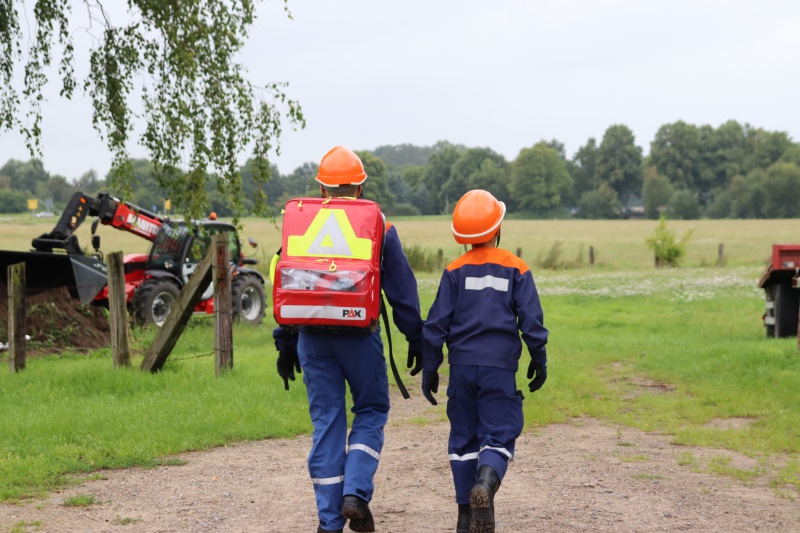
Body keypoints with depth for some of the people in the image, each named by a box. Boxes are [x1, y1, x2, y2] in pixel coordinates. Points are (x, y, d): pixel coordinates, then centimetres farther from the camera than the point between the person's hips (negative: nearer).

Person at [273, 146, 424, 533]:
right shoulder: (379, 227, 2)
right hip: (359, 337, -2)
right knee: (371, 412, 15)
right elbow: (402, 291, 2)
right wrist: (416, 341, 8)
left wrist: (285, 345, 13)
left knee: (326, 422, 8)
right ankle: (355, 493, -4)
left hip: (313, 338, 2)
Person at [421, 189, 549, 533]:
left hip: (462, 366, 2)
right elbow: (531, 321, -2)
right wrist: (539, 361, 11)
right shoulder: (516, 269, -1)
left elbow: (437, 323, 1)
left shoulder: (455, 271, 1)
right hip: (500, 366, -2)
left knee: (464, 438, 12)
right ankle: (485, 485, -30)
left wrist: (429, 368, 8)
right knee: (498, 436, 1)